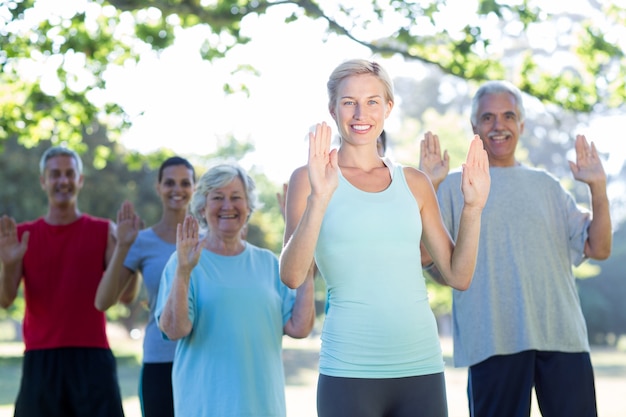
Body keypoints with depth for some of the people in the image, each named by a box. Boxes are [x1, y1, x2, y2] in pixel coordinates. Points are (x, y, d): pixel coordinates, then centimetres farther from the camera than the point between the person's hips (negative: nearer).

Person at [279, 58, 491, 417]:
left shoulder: (413, 183, 11)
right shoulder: (309, 179, 1)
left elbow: (459, 276, 11)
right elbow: (292, 276, -11)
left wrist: (473, 208, -1)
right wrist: (318, 199, -21)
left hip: (422, 366, 3)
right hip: (350, 371, -3)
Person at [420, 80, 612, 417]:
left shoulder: (545, 185, 15)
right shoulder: (456, 186, 6)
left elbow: (598, 249, 11)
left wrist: (598, 189, -1)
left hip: (563, 336, 3)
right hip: (494, 339, -3)